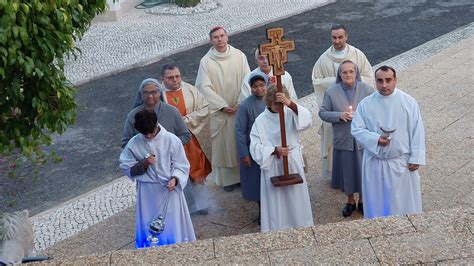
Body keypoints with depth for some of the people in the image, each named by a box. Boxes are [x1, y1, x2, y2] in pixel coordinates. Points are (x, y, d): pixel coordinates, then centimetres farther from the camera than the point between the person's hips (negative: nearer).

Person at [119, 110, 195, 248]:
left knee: (172, 226, 9)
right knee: (149, 228, 9)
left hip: (169, 191, -1)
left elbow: (181, 166, -4)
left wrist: (174, 179, -22)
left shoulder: (172, 140, -11)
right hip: (147, 193, 1)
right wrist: (144, 164, -17)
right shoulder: (134, 143, -7)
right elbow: (126, 168, -1)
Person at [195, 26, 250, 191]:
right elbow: (204, 87, -8)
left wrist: (240, 103, -13)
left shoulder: (239, 56, -2)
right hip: (218, 111, -1)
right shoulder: (206, 61, -6)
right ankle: (227, 178, 18)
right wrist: (223, 106, -14)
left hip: (240, 109, 1)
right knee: (222, 145, 6)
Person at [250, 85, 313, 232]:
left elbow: (307, 120, -26)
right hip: (272, 166, -1)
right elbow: (256, 147, -9)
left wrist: (290, 104, -38)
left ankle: (299, 228, 29)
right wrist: (275, 150, -24)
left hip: (293, 164, 1)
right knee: (275, 200, 6)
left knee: (295, 197, 12)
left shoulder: (290, 113, -5)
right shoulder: (261, 121, -5)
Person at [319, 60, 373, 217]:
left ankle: (362, 200, 29)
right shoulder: (331, 92, -3)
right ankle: (350, 201, 30)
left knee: (363, 170, 8)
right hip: (343, 140, 0)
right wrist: (340, 115, -17)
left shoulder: (367, 89, -4)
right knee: (347, 171, 10)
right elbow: (323, 113, -2)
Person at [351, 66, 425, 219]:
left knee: (403, 202, 10)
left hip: (401, 162, -1)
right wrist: (375, 139, -20)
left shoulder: (408, 102, -7)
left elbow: (417, 132, -5)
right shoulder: (365, 104, -4)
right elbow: (356, 129, -3)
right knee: (376, 203, 12)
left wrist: (415, 159, -8)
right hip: (374, 163, 1)